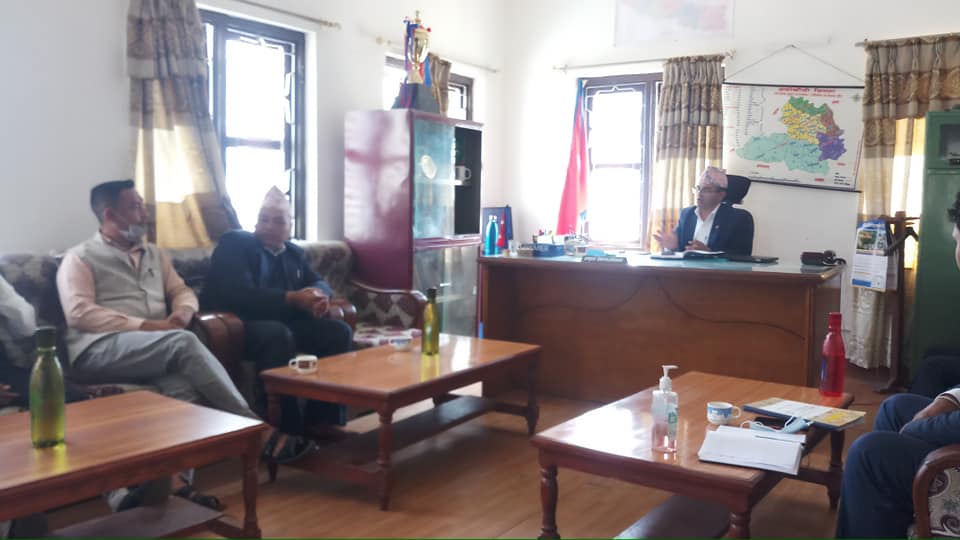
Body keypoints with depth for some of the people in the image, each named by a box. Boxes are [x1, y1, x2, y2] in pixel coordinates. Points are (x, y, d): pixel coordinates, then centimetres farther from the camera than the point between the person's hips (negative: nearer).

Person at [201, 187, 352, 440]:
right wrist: (292, 298, -23)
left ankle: (322, 420, -10)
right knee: (280, 335, -37)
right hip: (240, 324, -7)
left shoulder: (294, 253, 20)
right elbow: (239, 294, -17)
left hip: (285, 322, 7)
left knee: (339, 331, -13)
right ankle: (286, 430, -31)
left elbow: (318, 282, 16)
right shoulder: (234, 244, -2)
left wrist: (319, 294, -11)